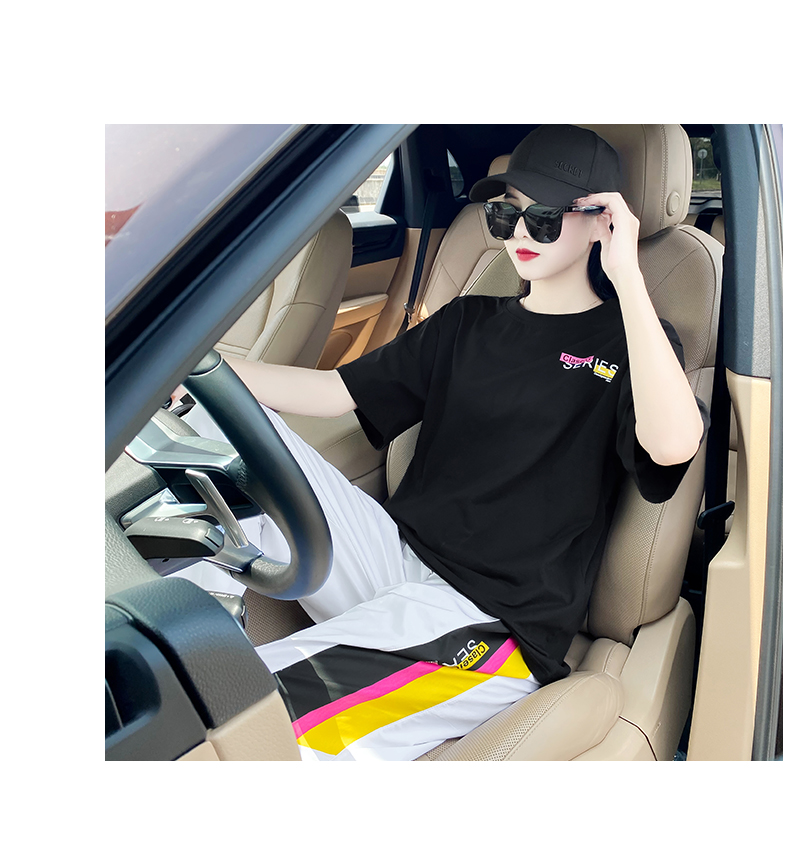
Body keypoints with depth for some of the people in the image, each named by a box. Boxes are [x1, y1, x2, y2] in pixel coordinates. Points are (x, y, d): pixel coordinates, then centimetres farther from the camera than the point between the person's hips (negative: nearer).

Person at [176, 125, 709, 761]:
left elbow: (673, 444, -20)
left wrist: (626, 276, -18)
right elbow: (334, 393, 12)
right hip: (393, 555, 6)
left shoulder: (629, 340, 3)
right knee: (214, 410, -9)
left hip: (490, 621, -5)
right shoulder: (468, 324, 16)